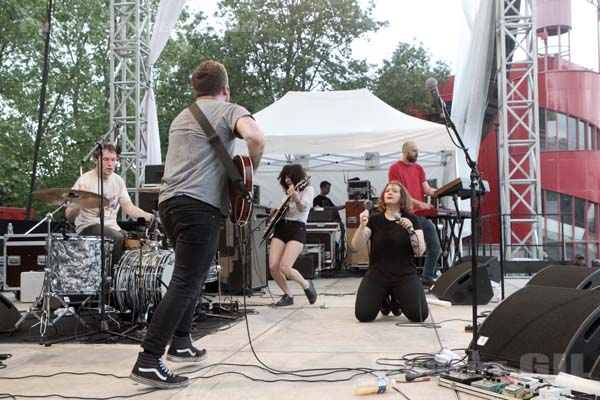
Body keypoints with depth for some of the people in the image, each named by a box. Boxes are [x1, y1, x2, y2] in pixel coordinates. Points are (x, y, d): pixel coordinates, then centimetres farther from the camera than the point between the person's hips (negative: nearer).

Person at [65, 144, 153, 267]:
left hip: (112, 228, 6)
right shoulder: (85, 180, -9)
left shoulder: (118, 180, 8)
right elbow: (69, 216, -13)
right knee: (117, 238, -31)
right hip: (88, 227, -6)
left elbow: (129, 207, 5)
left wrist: (151, 217, -11)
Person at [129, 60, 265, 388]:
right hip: (201, 205, -8)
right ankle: (148, 362, -13)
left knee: (190, 275, 24)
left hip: (168, 202, 8)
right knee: (184, 284, -9)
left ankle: (180, 344, 27)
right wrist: (251, 167, 0)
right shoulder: (230, 111, 3)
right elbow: (256, 137, -18)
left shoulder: (181, 117, 25)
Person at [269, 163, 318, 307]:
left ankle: (306, 285, 8)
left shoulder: (308, 190, -1)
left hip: (297, 229, -6)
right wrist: (276, 212, 8)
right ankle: (288, 295, 11)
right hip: (280, 228, 6)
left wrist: (296, 198, -40)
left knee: (285, 267, -19)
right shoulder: (287, 192, 18)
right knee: (273, 266, -9)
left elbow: (302, 209, -19)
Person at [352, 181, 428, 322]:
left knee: (420, 315, -19)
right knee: (363, 315, -17)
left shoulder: (411, 219, 1)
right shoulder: (374, 219, 3)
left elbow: (420, 251, -8)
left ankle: (398, 300, 16)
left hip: (405, 275, 0)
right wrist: (362, 225, -23)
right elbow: (356, 246, -7)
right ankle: (383, 300, 19)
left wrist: (411, 230, -23)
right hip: (377, 274, 1)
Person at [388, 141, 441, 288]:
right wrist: (419, 203, -22)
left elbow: (427, 189, 8)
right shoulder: (395, 168, -4)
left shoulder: (418, 168, 16)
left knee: (435, 248, 8)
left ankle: (427, 279, 20)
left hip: (423, 214, 7)